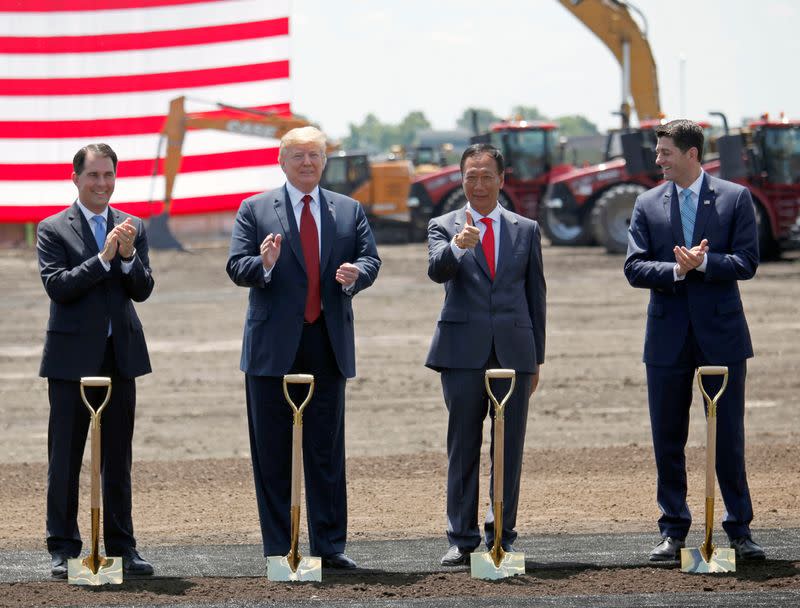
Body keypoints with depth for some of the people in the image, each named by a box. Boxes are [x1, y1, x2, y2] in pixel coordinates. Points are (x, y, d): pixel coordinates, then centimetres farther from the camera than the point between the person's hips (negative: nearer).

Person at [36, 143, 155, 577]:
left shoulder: (132, 228, 9)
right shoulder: (53, 230, -2)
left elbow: (143, 290, 2)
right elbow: (57, 287, -14)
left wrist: (129, 255, -16)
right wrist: (104, 258, -21)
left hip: (120, 355, 4)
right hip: (72, 357, -4)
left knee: (118, 459, 8)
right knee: (65, 457, 1)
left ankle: (122, 547, 13)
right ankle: (63, 549, 7)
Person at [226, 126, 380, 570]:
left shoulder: (349, 211, 12)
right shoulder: (255, 210, 4)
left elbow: (370, 259, 3)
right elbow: (236, 266, -4)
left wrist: (355, 274, -19)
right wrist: (263, 264, -26)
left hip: (328, 345, 2)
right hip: (274, 347, -2)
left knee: (327, 450, 4)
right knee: (272, 453, 1)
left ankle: (329, 546, 8)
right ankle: (278, 550, 6)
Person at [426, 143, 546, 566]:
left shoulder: (526, 231, 12)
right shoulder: (444, 227, 6)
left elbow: (535, 294, 13)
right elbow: (436, 270, -14)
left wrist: (536, 358, 10)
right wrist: (457, 246, -36)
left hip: (514, 351, 2)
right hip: (463, 352, -2)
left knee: (510, 449, 3)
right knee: (463, 450, 1)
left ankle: (502, 537, 10)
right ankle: (461, 539, 6)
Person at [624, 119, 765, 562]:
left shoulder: (734, 198, 0)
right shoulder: (648, 205, 6)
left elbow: (747, 262, -6)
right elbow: (634, 268, -1)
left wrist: (702, 263, -19)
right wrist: (677, 270, -17)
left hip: (721, 332, -2)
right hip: (668, 336, 2)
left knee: (729, 436, 1)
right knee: (667, 439, 5)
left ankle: (739, 529, 10)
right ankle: (673, 532, 13)